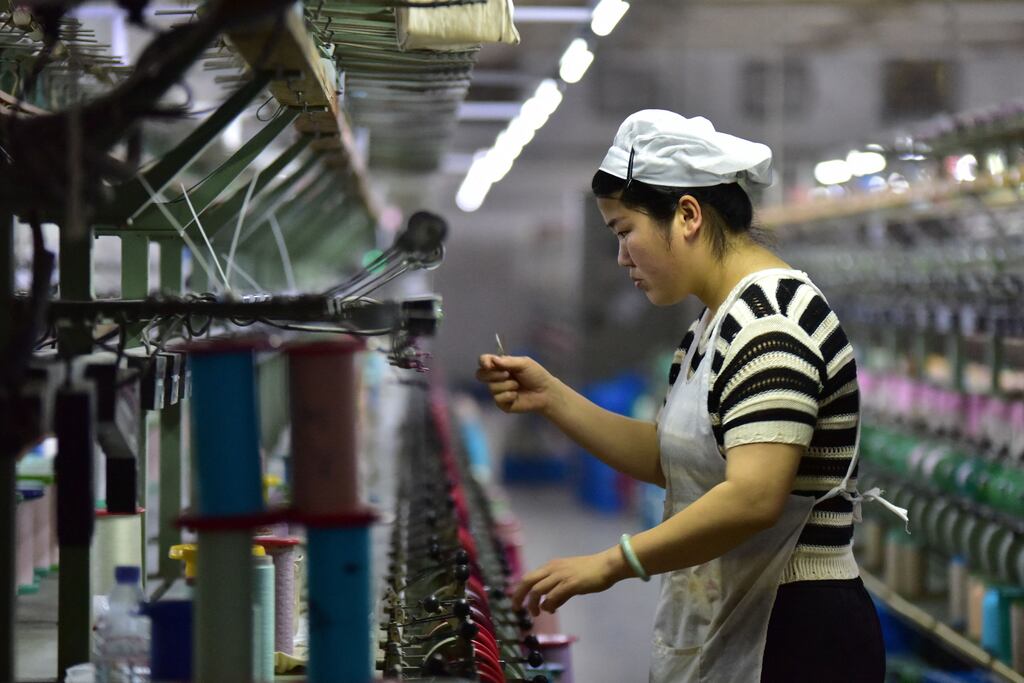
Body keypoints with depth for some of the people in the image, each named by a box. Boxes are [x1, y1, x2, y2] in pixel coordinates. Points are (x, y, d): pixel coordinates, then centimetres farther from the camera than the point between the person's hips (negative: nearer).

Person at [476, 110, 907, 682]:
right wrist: (550, 397, 6)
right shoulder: (717, 323, 13)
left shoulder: (770, 317, -19)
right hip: (725, 631, 9)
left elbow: (752, 497, -28)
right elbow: (668, 459, 15)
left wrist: (610, 564, -22)